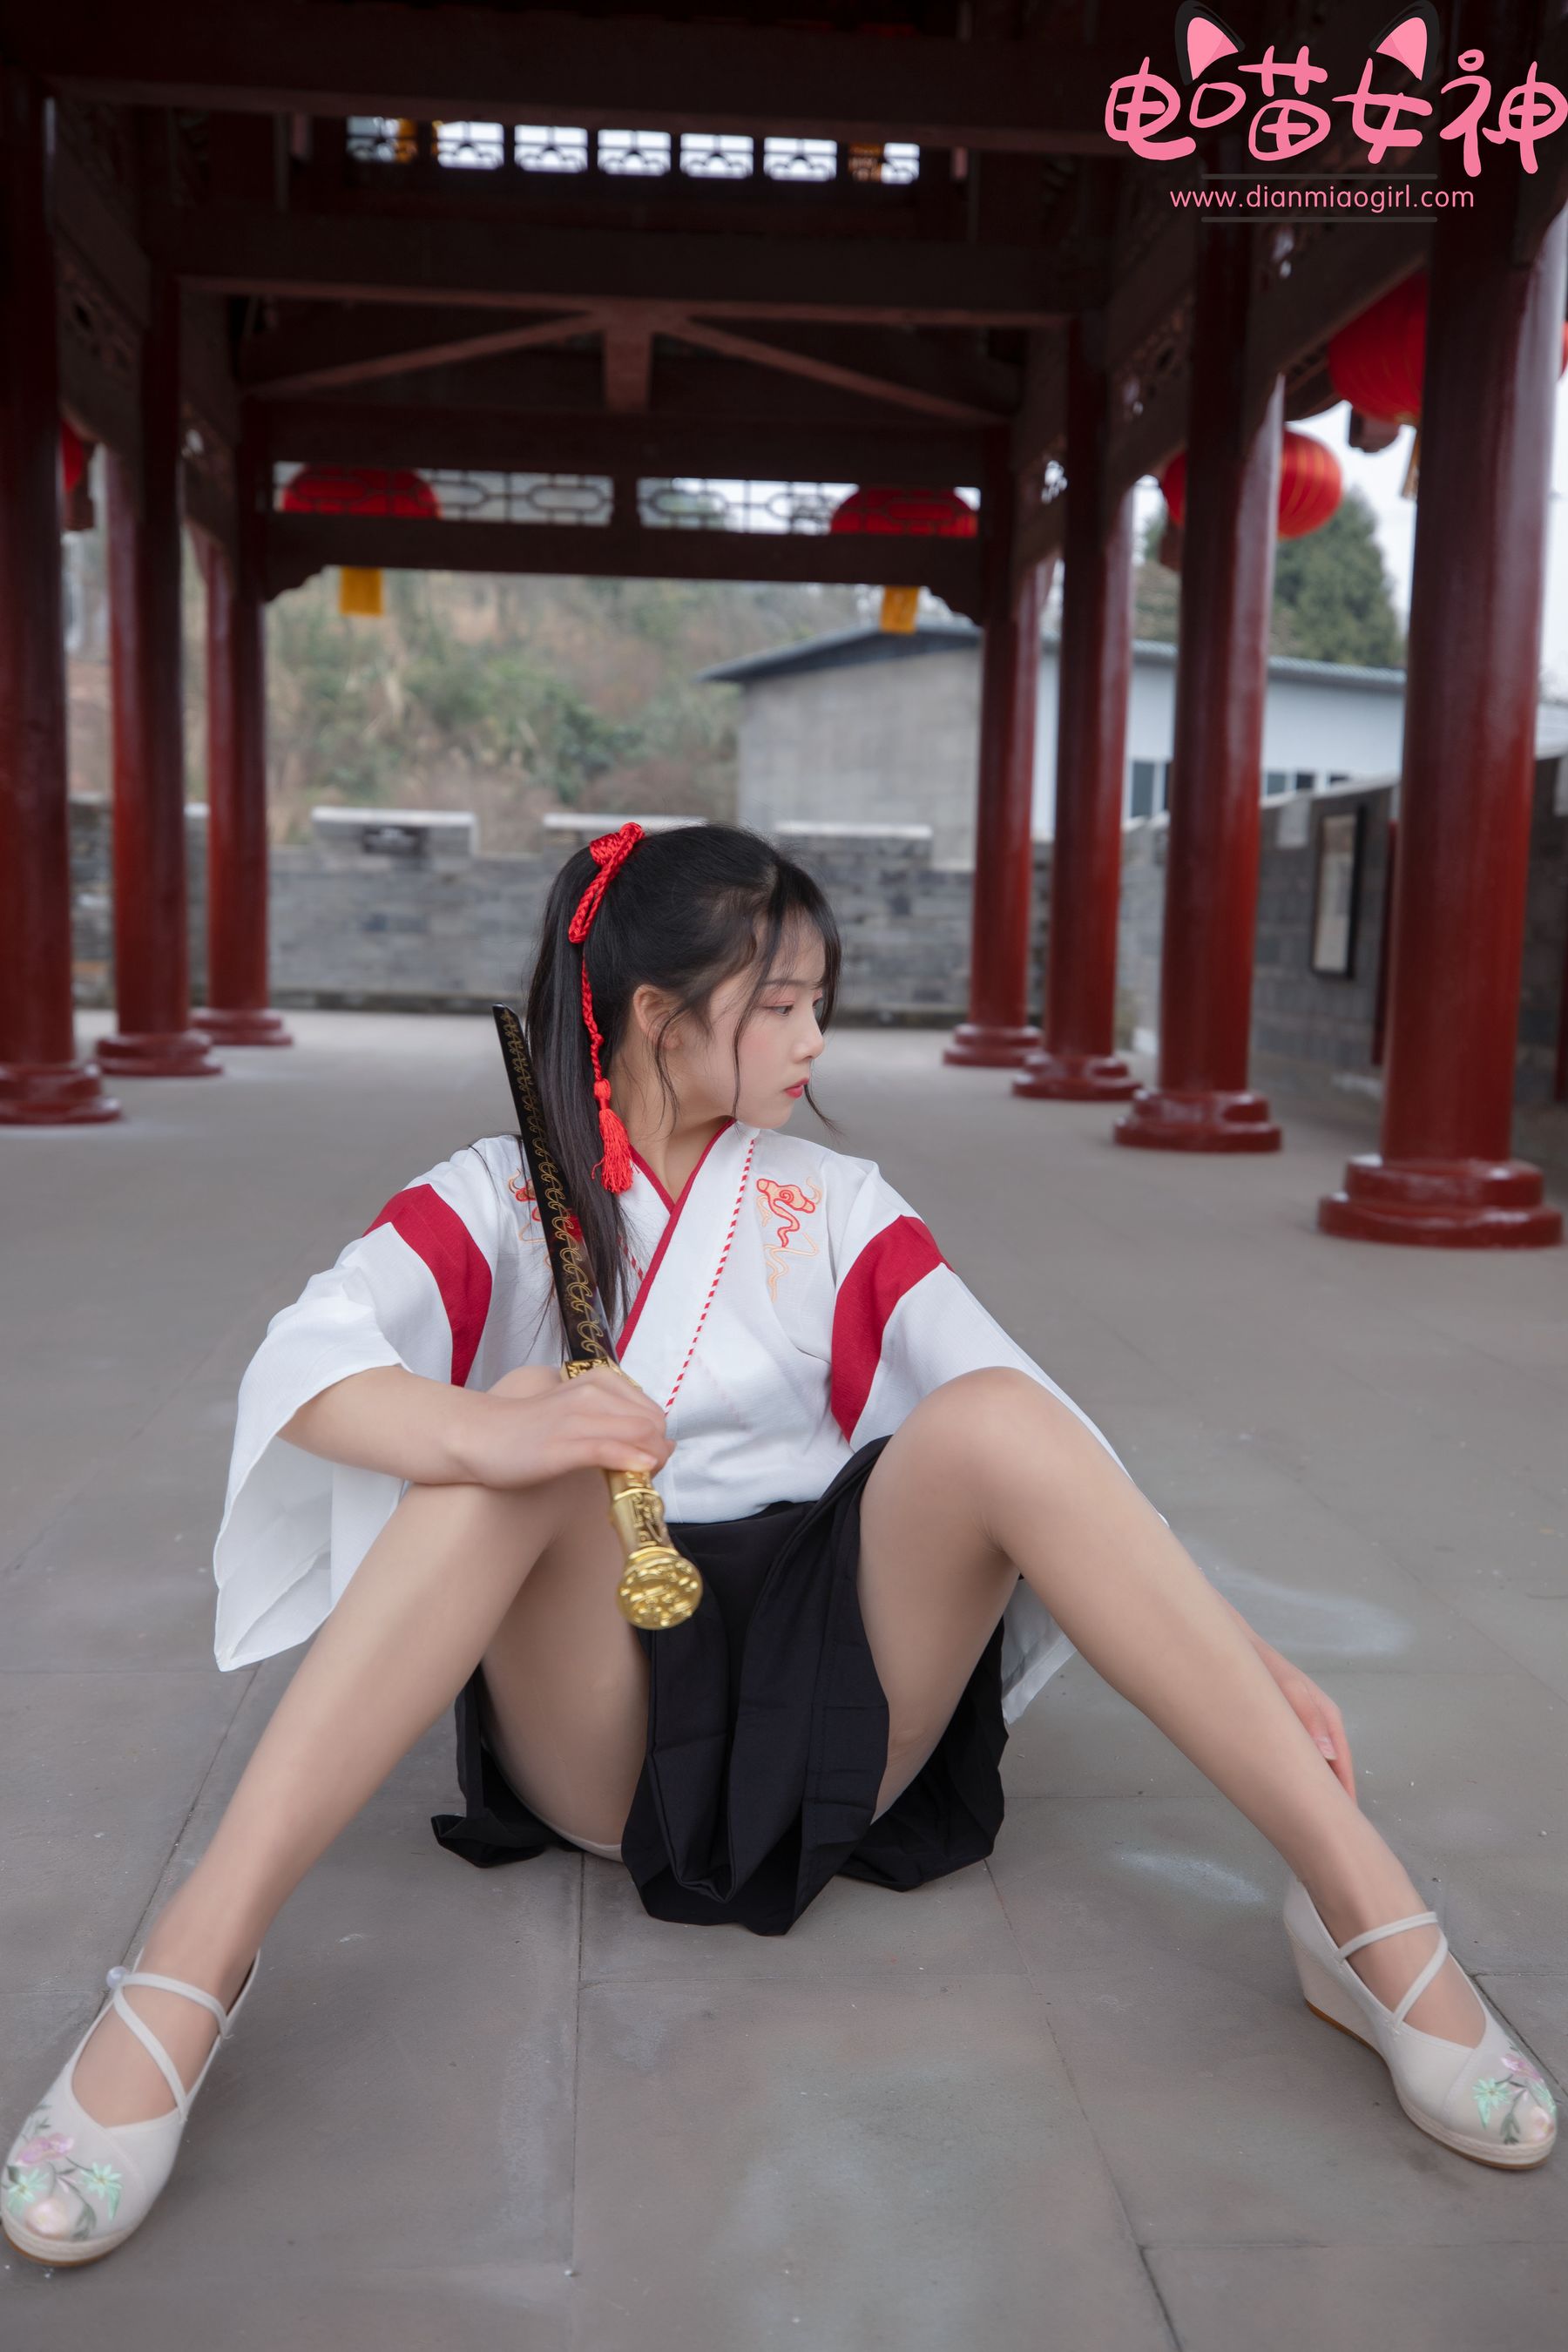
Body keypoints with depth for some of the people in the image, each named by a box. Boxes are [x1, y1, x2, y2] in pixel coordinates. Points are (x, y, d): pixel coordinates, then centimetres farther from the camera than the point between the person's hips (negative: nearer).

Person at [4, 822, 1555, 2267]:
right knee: (520, 1433, -29)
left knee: (993, 1417, -24)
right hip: (592, 1714, -1)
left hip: (828, 1678, 2)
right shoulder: (500, 1201, 4)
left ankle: (1370, 1925, -23)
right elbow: (302, 1358, -14)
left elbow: (1026, 1413, 1)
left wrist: (1241, 1652, -9)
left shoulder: (835, 1207, 10)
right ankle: (190, 1972, -33)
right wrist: (487, 1434, -36)